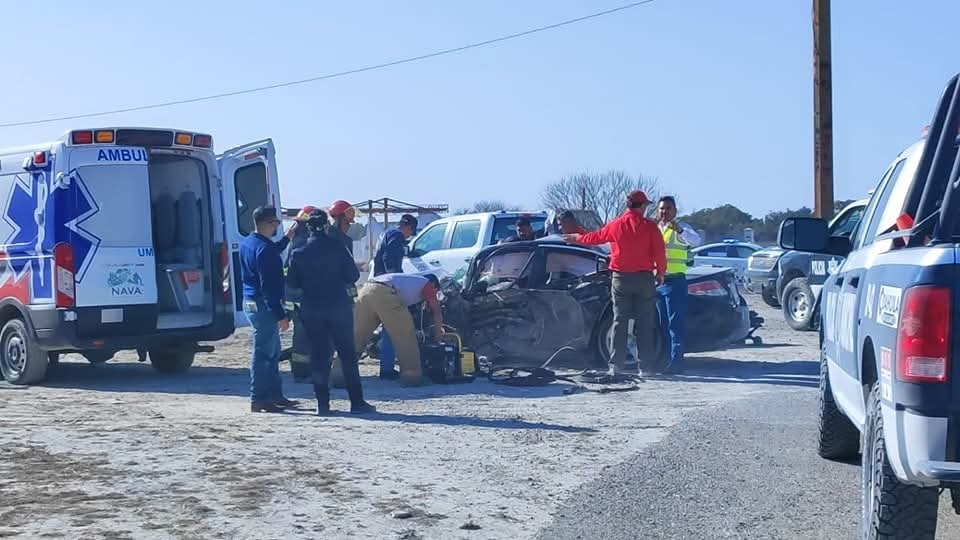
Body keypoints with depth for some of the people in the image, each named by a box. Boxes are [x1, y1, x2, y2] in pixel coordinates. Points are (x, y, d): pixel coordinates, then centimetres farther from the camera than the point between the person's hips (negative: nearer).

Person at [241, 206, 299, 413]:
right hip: (263, 305, -11)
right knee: (263, 353, -5)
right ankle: (258, 400, -1)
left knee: (272, 352, 18)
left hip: (251, 301, 11)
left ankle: (275, 395, 24)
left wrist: (287, 237, 32)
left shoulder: (248, 243, 10)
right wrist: (281, 315, -21)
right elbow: (269, 285, -23)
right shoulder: (264, 249, -20)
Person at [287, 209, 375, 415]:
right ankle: (357, 402, 5)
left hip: (312, 310, 1)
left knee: (319, 356, 8)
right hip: (339, 307, -1)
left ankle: (323, 404, 5)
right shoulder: (338, 247, -7)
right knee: (348, 354, 6)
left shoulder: (299, 253, -3)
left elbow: (293, 283, 2)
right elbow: (353, 276, -4)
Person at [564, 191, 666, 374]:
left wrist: (577, 238, 34)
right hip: (644, 277, -1)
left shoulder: (615, 225, 0)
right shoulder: (649, 226, -5)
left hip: (621, 278, 1)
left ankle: (617, 363, 1)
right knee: (645, 323, 3)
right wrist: (660, 272, 12)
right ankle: (646, 363, 2)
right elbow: (659, 252, -4)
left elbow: (595, 237, 15)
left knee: (620, 321, 5)